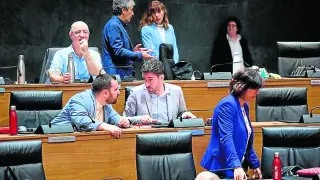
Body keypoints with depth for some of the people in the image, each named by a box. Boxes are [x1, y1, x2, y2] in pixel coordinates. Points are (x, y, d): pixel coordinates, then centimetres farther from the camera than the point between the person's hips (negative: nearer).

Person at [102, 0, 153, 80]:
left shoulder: (120, 25, 17)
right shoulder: (113, 25, -14)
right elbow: (118, 51, -22)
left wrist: (133, 51, 13)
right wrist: (140, 55, -19)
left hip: (124, 71, 10)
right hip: (116, 71, -10)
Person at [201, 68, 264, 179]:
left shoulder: (244, 106, 10)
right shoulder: (227, 105, -16)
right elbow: (226, 138, -26)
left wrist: (255, 164, 18)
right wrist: (236, 166, -35)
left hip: (239, 167, 9)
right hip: (223, 167, -9)